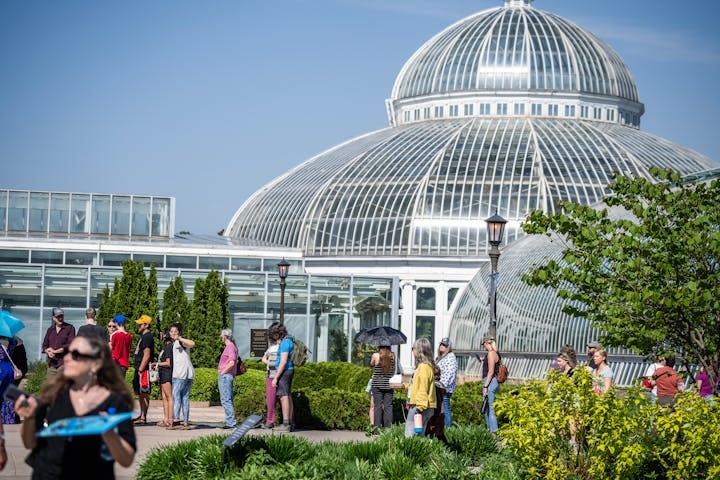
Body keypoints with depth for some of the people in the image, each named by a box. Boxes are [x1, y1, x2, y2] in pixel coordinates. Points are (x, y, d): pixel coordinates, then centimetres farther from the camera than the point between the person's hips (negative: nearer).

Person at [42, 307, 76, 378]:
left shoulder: (70, 328, 0)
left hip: (64, 364, -5)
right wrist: (48, 352, -7)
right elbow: (44, 345, 16)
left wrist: (55, 351, -7)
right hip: (51, 364, 5)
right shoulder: (50, 329, 16)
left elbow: (70, 345, -8)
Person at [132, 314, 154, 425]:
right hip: (139, 369, 11)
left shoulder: (147, 337, -14)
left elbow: (146, 355, -21)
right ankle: (142, 415, 22)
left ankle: (143, 418, -8)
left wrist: (140, 369, -21)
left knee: (144, 393, -8)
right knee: (139, 393, 15)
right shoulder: (143, 336, 18)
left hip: (144, 370, -11)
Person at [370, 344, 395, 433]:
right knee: (388, 406, 5)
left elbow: (371, 365, 10)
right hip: (388, 385, 2)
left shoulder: (375, 356, -8)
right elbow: (394, 371, 10)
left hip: (377, 384, -2)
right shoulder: (392, 356, -2)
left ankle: (377, 426, 0)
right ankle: (388, 427, 4)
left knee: (377, 406, 3)